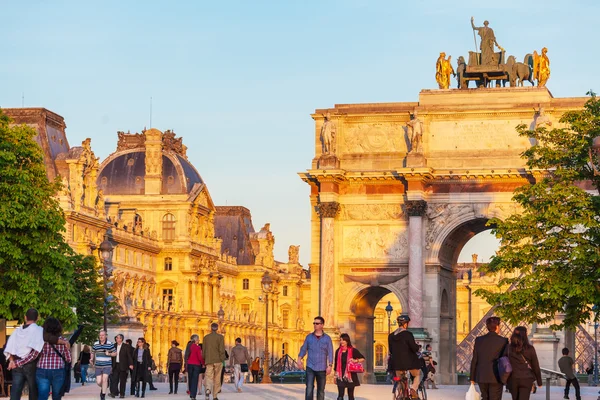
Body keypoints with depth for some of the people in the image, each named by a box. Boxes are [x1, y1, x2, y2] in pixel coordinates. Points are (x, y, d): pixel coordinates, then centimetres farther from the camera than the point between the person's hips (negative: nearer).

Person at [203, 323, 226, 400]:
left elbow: (204, 350, 9)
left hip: (209, 360, 1)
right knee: (217, 378, 11)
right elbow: (222, 349, -10)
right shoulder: (220, 337, -4)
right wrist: (222, 359, -3)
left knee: (209, 377, -3)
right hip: (218, 360, -1)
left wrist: (204, 360, 17)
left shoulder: (206, 337, 6)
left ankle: (208, 389, -33)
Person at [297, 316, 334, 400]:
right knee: (309, 388, -13)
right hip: (310, 367, 0)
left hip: (321, 368, 0)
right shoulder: (309, 337, 7)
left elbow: (330, 353, 0)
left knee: (321, 390, 8)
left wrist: (330, 366, -9)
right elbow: (303, 349, 8)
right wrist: (299, 359, -9)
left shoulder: (327, 338, 3)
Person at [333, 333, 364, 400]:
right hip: (341, 376, 1)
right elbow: (336, 364, 12)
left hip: (350, 376, -1)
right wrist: (335, 375, 12)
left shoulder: (353, 351, -3)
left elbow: (363, 358, 1)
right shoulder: (338, 351, 6)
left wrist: (355, 361, -16)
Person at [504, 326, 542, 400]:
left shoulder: (508, 348, -2)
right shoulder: (530, 349, -5)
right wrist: (539, 382, 11)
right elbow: (536, 366, 0)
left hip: (512, 380, 2)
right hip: (526, 380, -2)